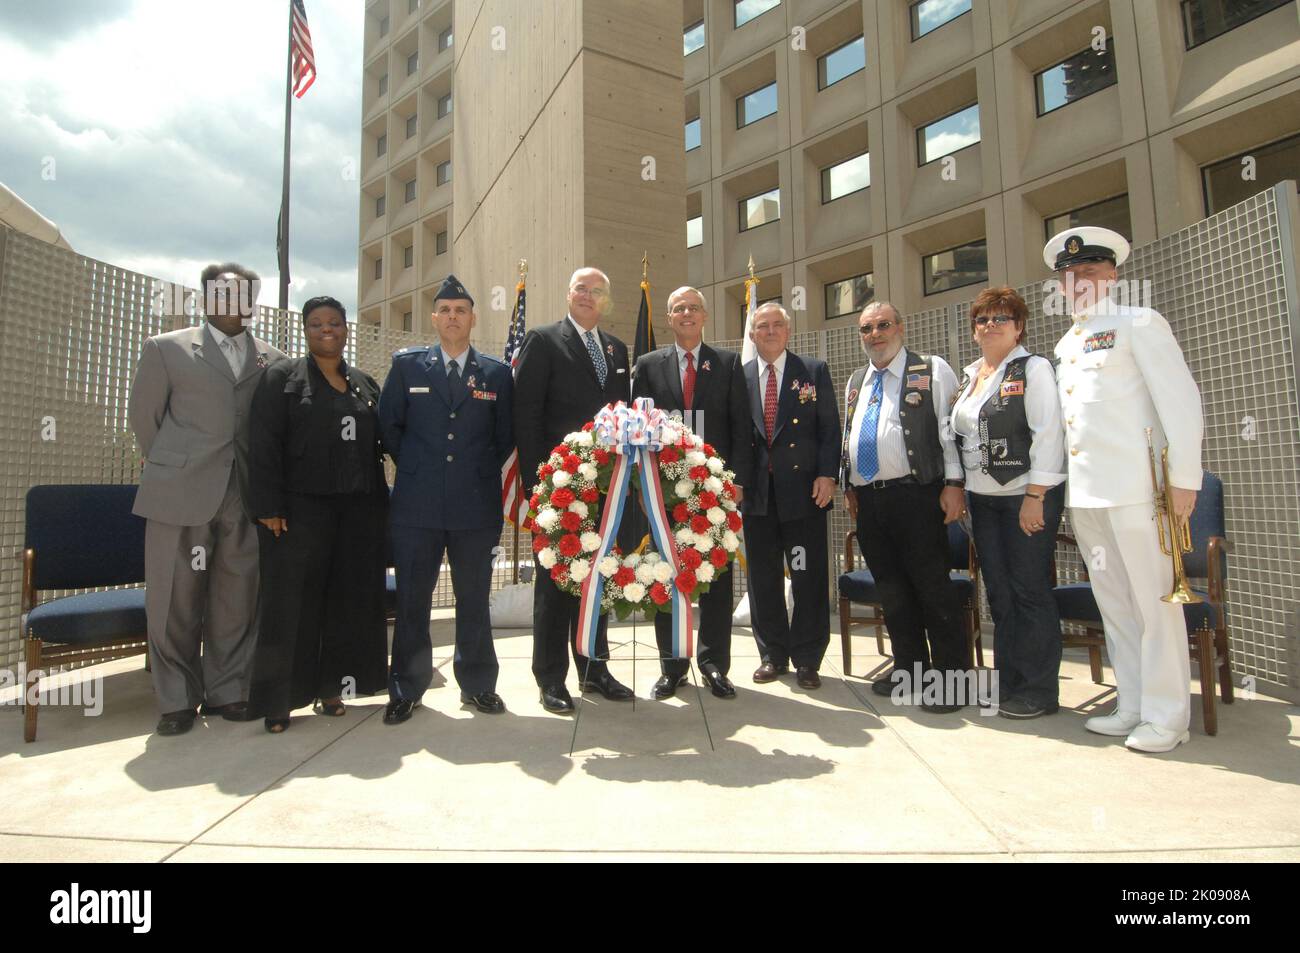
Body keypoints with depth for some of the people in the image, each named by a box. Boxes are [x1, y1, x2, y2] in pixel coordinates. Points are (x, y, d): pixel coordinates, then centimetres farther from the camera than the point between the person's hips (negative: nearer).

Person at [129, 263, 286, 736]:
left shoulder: (273, 360, 11)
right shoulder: (166, 348, 7)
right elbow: (144, 419, 11)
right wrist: (172, 470, 12)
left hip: (245, 498, 2)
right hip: (181, 496, -1)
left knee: (236, 601, 7)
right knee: (175, 602, 5)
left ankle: (226, 692, 21)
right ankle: (178, 701, 18)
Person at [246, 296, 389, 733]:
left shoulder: (365, 385, 14)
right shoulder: (282, 377, 2)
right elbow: (263, 445, -5)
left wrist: (380, 503, 7)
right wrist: (269, 508, -13)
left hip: (358, 512, 4)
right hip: (300, 510, -4)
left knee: (349, 601, 7)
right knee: (291, 602, 0)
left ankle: (331, 688, 21)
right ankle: (277, 700, 11)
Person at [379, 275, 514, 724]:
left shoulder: (496, 373, 7)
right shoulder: (407, 365, 7)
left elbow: (506, 435, 12)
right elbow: (389, 425, 10)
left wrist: (481, 472, 7)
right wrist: (414, 467, 8)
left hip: (476, 505, 0)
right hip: (417, 504, 0)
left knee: (474, 600, 9)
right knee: (411, 600, 6)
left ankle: (477, 684, 22)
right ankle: (406, 689, 20)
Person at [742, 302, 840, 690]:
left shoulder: (814, 371, 5)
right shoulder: (739, 377, 10)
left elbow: (830, 428, 1)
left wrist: (827, 475, -8)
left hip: (804, 489, -2)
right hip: (757, 491, 2)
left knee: (809, 578, 2)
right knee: (763, 578, 8)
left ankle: (807, 659, 16)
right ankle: (773, 654, 22)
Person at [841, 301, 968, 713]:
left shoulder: (933, 370, 0)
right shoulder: (856, 381, 18)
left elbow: (951, 429, -6)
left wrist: (953, 483, -13)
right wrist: (849, 486, 16)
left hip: (916, 494, -6)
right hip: (868, 498, 6)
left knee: (931, 585, -2)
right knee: (891, 588, 11)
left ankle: (949, 677, 9)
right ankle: (910, 668, 24)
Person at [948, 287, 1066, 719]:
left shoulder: (1033, 368, -5)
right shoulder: (969, 375, 14)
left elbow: (1048, 434, -13)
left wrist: (1035, 497, -18)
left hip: (1027, 496, -6)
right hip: (983, 499, 7)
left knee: (1030, 590, -1)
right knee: (998, 592, 11)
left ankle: (1038, 691, 11)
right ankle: (1007, 682, 22)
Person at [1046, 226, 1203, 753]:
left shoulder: (1139, 323, 0)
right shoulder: (1065, 345, 19)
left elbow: (1181, 398, -7)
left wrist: (1184, 478, -13)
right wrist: (1060, 486, 13)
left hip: (1133, 489, -7)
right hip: (1083, 493, 7)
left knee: (1153, 601, 0)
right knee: (1113, 603, 11)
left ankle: (1166, 715, 11)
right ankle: (1132, 707, 21)